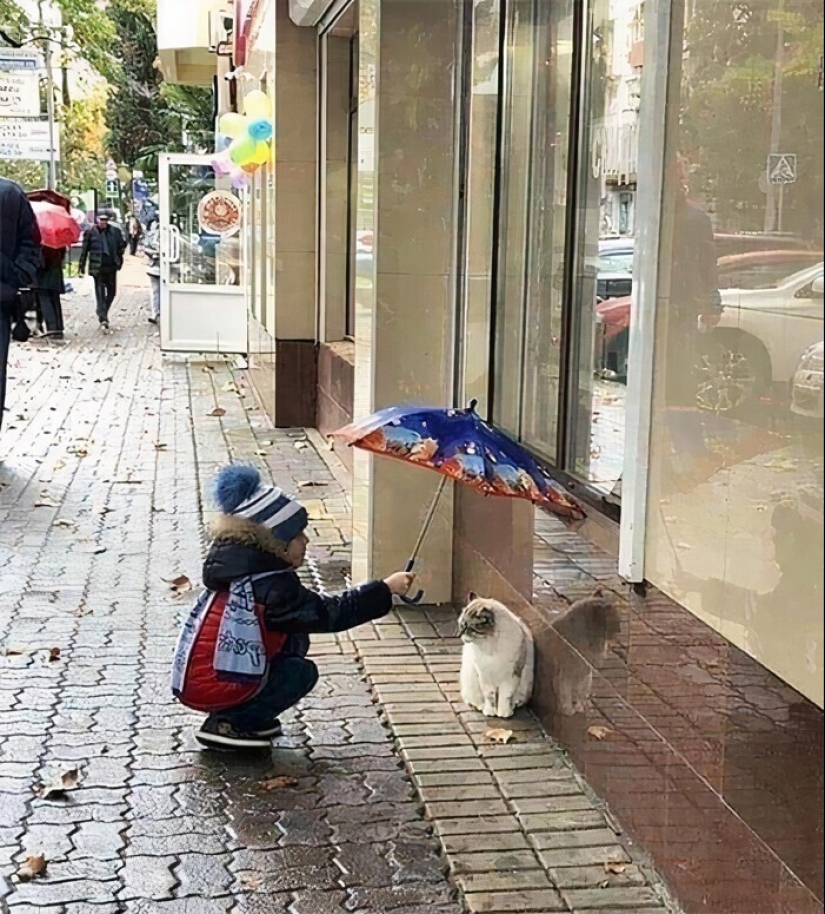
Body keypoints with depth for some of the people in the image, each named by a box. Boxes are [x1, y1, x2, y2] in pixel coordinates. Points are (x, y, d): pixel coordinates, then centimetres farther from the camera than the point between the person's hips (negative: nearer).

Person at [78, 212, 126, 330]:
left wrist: (119, 261, 7)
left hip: (111, 267, 4)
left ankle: (102, 313, 29)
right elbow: (84, 249, -1)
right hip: (97, 267, -4)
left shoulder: (115, 231, 2)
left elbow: (122, 245, 12)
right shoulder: (91, 232, -4)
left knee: (111, 292, 11)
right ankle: (103, 318, -12)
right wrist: (82, 266, -1)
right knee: (100, 292, -7)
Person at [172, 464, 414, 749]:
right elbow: (330, 614, -17)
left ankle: (252, 719, 10)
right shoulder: (271, 586, -21)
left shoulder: (243, 565, 6)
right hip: (210, 686, -9)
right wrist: (386, 589, -13)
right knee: (302, 672, 0)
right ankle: (226, 723, -4)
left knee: (294, 637, 11)